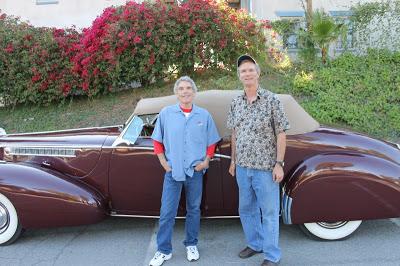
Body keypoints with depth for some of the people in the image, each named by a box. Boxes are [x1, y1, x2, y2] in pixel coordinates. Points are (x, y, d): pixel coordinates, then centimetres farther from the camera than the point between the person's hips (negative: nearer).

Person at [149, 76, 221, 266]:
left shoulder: (204, 115, 3)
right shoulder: (166, 113, 0)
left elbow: (211, 142, 9)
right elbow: (157, 141, 6)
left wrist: (206, 161, -1)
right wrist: (164, 163, -1)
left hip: (195, 171, 1)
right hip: (172, 171, -1)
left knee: (193, 210, 13)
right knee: (167, 213, 1)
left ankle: (191, 245, 30)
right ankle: (163, 250, 15)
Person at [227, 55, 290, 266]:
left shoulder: (271, 100, -8)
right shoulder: (236, 102, 6)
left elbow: (281, 134, -8)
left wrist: (279, 164, -13)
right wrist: (233, 160, 14)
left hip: (265, 168, -5)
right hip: (242, 167, 5)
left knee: (269, 213, 5)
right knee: (246, 210, 18)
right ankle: (255, 244, 37)